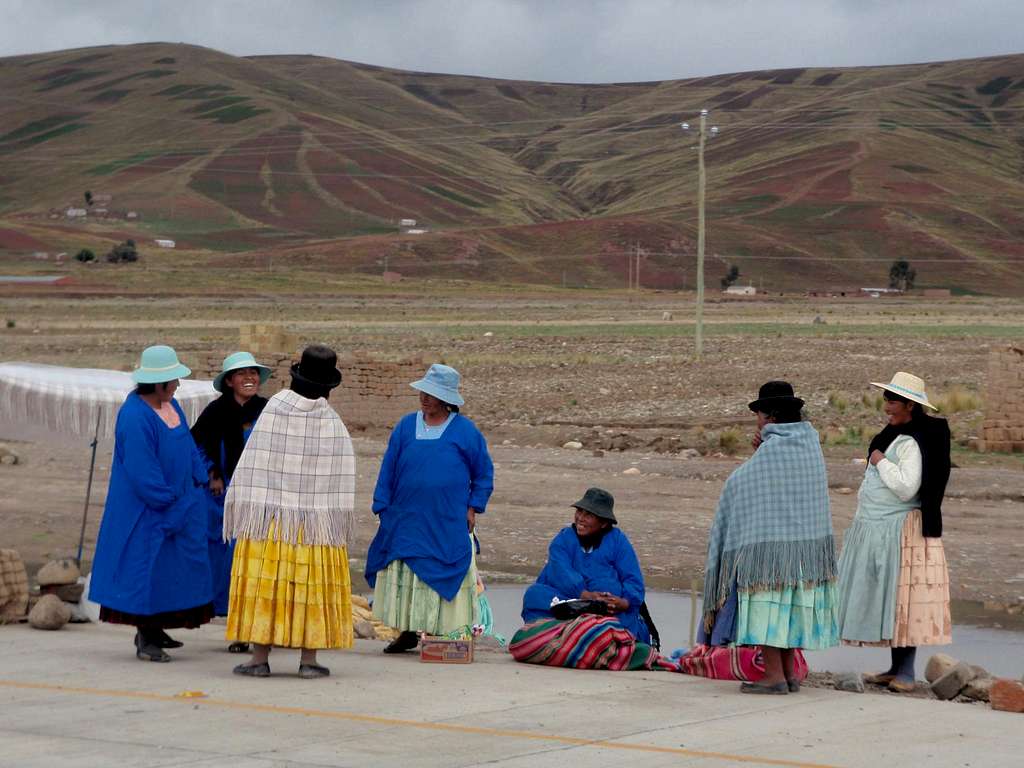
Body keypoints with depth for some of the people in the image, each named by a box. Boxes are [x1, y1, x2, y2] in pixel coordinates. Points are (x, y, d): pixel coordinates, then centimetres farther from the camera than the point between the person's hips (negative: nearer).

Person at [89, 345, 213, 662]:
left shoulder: (170, 405, 5)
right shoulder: (135, 417, -23)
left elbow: (187, 447, 16)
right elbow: (142, 472, -23)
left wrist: (197, 483, 9)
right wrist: (167, 502, -16)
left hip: (177, 502, 9)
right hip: (146, 512, -9)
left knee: (173, 570, 11)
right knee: (147, 570, -3)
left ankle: (154, 629, 22)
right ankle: (145, 637, 5)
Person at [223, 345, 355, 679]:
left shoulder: (273, 410, -9)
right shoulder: (333, 423, -4)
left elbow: (252, 466, -8)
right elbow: (342, 479, -2)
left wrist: (240, 508, 0)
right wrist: (341, 524, 5)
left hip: (269, 518, -1)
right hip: (317, 522, 1)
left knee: (264, 583, 3)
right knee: (312, 586, 6)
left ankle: (260, 658, 2)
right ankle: (309, 659, 5)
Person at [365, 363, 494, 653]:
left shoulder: (464, 430, 0)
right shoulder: (406, 426, 6)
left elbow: (484, 472, 7)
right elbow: (388, 470, 9)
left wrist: (473, 507, 0)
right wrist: (382, 508, 4)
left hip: (449, 525, -3)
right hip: (406, 519, 3)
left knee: (442, 578, -2)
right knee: (404, 575, 5)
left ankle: (441, 633, 3)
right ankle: (408, 631, 15)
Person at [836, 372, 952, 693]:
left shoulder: (912, 443, -17)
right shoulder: (894, 435, 15)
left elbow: (906, 488, -25)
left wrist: (881, 462, -15)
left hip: (900, 532, -10)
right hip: (877, 530, 10)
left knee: (901, 598, -7)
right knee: (885, 598, 11)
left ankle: (906, 672, -4)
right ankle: (896, 669, 16)